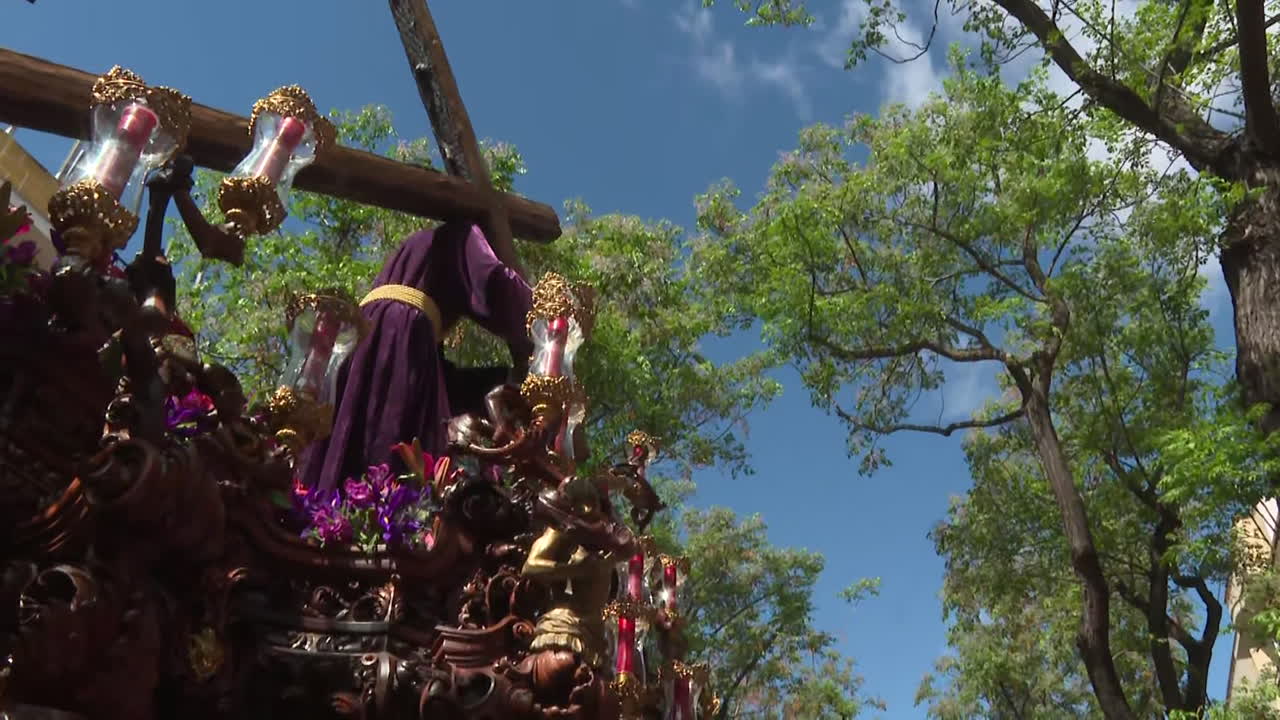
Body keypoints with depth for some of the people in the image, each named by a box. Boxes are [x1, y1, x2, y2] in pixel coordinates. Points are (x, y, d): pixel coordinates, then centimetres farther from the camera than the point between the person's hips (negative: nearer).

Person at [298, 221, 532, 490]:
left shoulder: (419, 243, 37)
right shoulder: (462, 236, 18)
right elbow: (492, 278, -6)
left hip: (366, 332, 8)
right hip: (404, 335, -7)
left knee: (349, 439, -1)